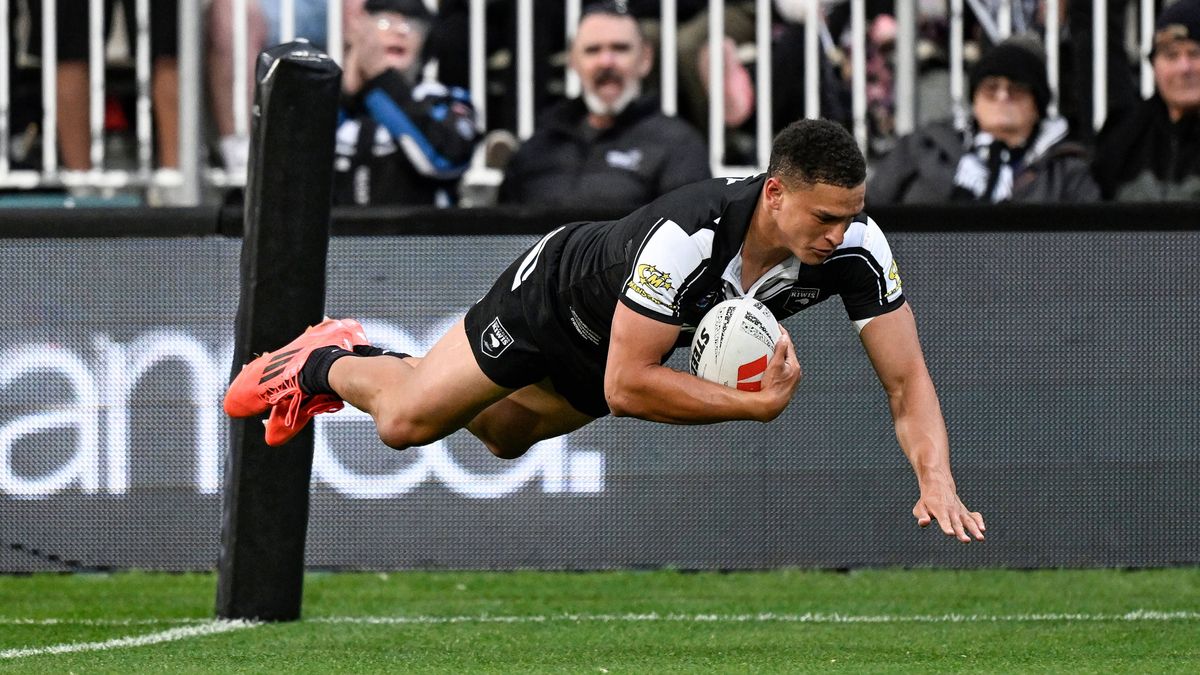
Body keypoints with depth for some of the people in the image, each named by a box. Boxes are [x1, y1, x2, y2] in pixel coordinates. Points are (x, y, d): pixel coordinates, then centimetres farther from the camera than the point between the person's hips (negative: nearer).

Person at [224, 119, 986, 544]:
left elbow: (908, 379, -28)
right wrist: (758, 403, -46)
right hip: (561, 295, -6)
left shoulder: (856, 245, -33)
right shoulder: (688, 235, -47)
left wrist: (938, 483, -44)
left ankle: (373, 359, 51)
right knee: (406, 421, 2)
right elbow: (627, 385, -40)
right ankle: (329, 364, 35)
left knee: (504, 436, 27)